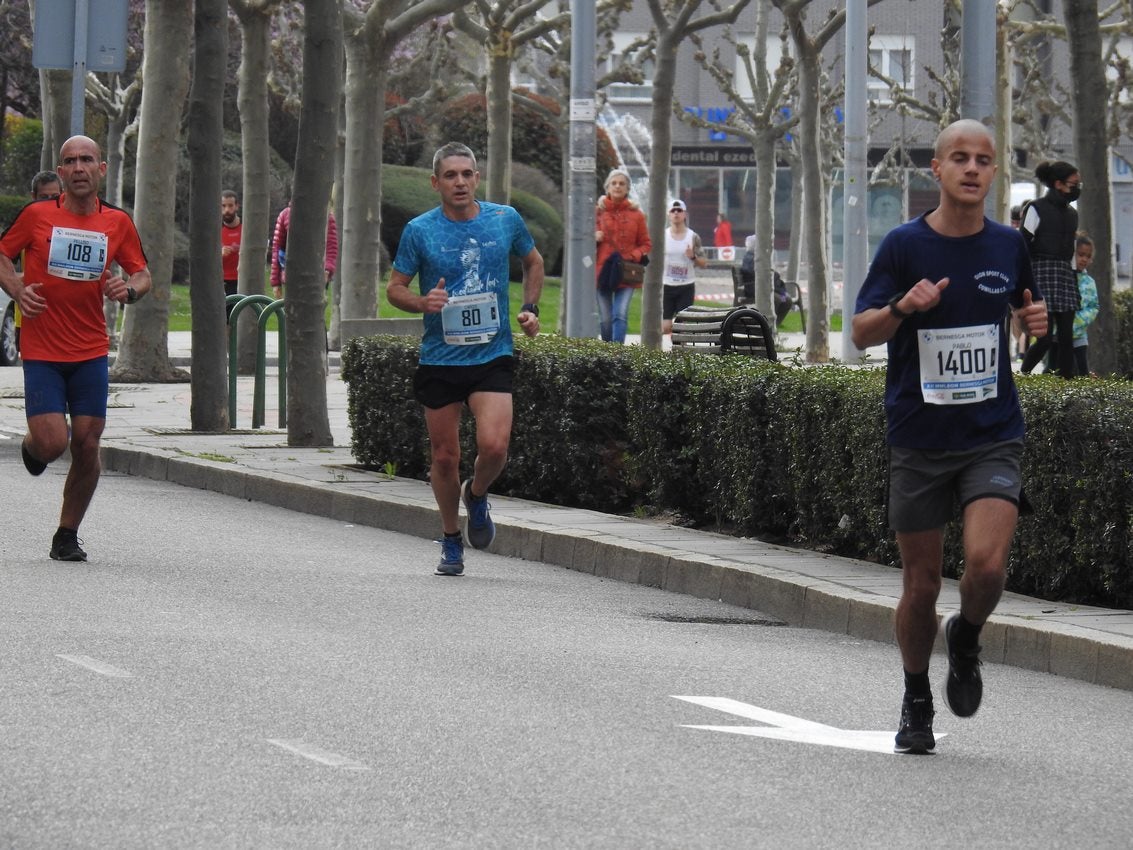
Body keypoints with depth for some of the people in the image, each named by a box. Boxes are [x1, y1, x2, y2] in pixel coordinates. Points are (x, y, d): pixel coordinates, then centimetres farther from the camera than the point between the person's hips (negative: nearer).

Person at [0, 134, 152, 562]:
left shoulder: (118, 223, 3)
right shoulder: (36, 215, -4)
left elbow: (142, 273, 13)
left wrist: (130, 289, -10)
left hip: (91, 353, 2)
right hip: (42, 351, -2)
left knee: (87, 445, -1)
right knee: (52, 442, -13)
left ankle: (67, 535, 15)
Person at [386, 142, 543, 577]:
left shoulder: (506, 220, 2)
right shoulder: (419, 231, -3)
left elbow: (533, 262, 21)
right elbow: (394, 287, 4)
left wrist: (529, 308, 8)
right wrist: (422, 302, -16)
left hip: (492, 356, 0)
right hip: (439, 358, 0)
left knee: (494, 446, -17)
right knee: (445, 455, 5)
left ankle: (477, 495, 17)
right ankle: (451, 540, 26)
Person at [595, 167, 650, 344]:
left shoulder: (636, 214, 6)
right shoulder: (599, 211, 7)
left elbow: (646, 244, 11)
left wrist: (633, 256, -8)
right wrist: (594, 237, -8)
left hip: (626, 274, -1)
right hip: (603, 271, 1)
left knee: (620, 315, -16)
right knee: (605, 319, 4)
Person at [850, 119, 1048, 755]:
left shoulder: (1008, 246, 4)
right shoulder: (906, 245, -4)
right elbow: (862, 333, -5)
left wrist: (1037, 319, -1)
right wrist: (902, 308, -25)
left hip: (994, 439, 1)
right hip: (920, 440, -1)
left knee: (987, 563, -19)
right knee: (922, 585, 5)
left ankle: (967, 642, 14)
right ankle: (917, 705, 27)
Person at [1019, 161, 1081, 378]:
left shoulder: (1071, 214, 17)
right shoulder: (1036, 209, -5)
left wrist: (1075, 285, 20)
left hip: (1065, 276, 7)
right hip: (1043, 274, -7)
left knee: (1066, 336, -1)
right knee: (1045, 338, -11)